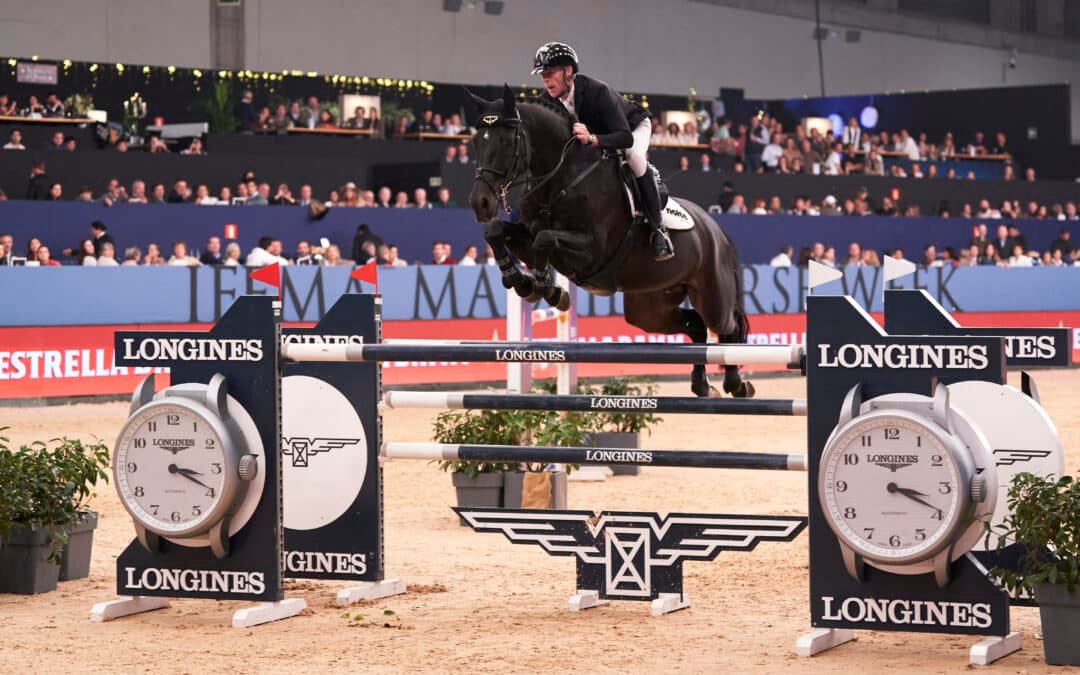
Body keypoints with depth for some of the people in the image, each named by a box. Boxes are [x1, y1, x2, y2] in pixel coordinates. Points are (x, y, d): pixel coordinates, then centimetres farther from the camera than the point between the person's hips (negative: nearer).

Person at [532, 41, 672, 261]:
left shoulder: (597, 91, -41)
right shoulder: (547, 100, -22)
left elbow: (626, 138, -49)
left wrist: (592, 139, -66)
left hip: (633, 126, -7)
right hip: (595, 131, 7)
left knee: (634, 155, -36)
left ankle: (658, 228, -26)